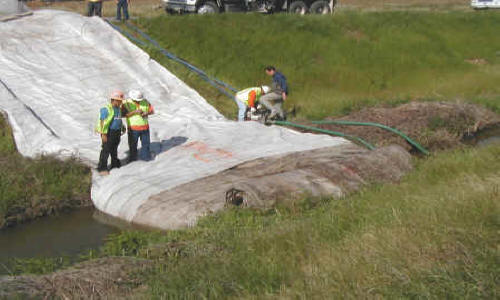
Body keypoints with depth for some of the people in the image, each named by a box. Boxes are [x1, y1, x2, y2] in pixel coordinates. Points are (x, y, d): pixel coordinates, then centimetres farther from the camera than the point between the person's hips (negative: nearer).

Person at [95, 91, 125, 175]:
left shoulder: (118, 109, 10)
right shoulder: (107, 109, -17)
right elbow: (103, 122, -19)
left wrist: (122, 128, 26)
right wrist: (104, 134, -22)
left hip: (117, 132, 8)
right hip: (109, 132, -8)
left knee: (114, 149, 20)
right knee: (106, 150, -5)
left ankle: (115, 165, 32)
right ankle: (102, 168, 0)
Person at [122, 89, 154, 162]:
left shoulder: (145, 102, 1)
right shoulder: (127, 103, -8)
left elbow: (152, 111, 6)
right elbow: (124, 114, -19)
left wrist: (146, 113, -16)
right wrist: (135, 112, -27)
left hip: (144, 127, 3)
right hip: (133, 128, -3)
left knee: (146, 142, 10)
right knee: (132, 144, 5)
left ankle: (146, 157, 24)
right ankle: (133, 158, 19)